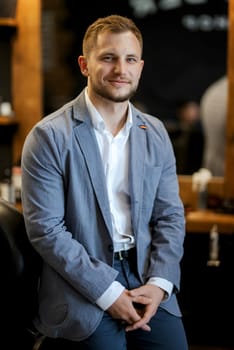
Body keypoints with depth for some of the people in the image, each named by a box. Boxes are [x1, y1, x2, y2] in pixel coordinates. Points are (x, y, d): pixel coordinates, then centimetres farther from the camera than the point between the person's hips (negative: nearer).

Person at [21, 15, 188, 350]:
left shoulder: (155, 133, 8)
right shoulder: (49, 136, -8)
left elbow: (171, 215, 9)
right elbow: (45, 228, -11)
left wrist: (159, 282, -7)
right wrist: (108, 292, -15)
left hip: (147, 278, 4)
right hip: (82, 290, -4)